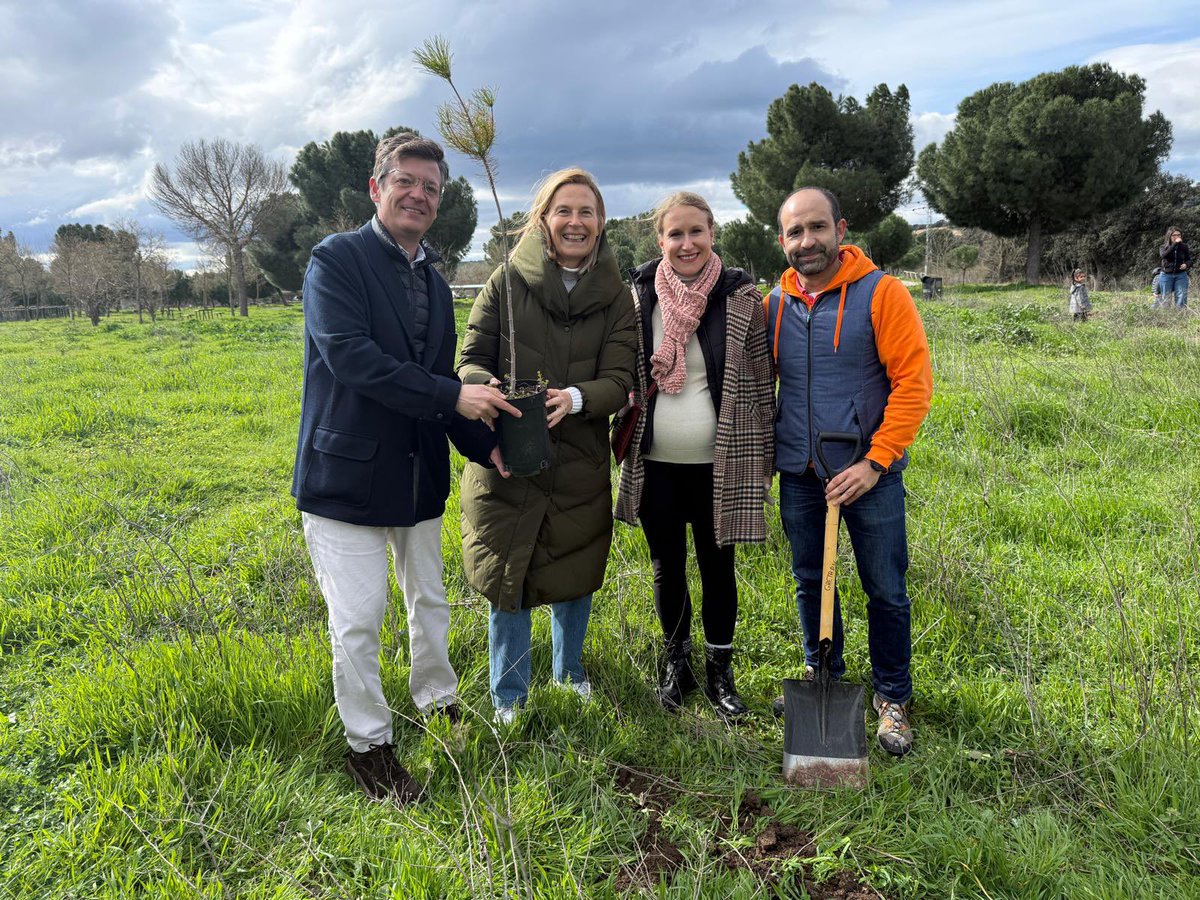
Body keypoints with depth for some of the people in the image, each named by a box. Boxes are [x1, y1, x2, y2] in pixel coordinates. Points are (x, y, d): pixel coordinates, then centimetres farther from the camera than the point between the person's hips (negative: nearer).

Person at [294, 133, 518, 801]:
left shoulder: (435, 283, 12)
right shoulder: (338, 259, -10)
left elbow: (440, 385, 12)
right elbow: (348, 355, -24)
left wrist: (486, 444, -3)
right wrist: (454, 396, -25)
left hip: (420, 475, 7)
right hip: (349, 471, -7)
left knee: (431, 601, 20)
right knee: (358, 621, 2)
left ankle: (438, 704, 41)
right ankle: (369, 745, 21)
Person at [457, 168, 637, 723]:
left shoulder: (615, 298, 2)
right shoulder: (507, 282, -2)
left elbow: (619, 381, -7)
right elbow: (472, 359, -2)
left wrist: (574, 398, -28)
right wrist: (487, 389, -26)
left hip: (581, 463, 2)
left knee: (574, 574, 16)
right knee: (506, 578, 4)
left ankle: (570, 671, 43)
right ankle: (508, 698, 25)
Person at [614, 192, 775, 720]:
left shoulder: (741, 297, -4)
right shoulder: (639, 296, 0)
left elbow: (761, 380, 2)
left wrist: (762, 457, 2)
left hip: (718, 466, -1)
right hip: (655, 464, 2)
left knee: (717, 567, 9)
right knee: (667, 566, 14)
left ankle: (719, 671, 28)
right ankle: (675, 661, 34)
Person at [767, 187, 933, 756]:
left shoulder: (880, 292, -9)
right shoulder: (774, 304, 3)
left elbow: (914, 380, -12)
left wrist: (875, 462, -17)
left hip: (868, 472, -4)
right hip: (798, 474, 4)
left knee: (886, 590, 6)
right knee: (809, 582, 16)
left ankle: (892, 698, 25)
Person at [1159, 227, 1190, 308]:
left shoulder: (1184, 247, 4)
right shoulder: (1164, 247, 0)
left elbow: (1189, 260, 11)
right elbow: (1163, 256, -23)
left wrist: (1186, 265, -13)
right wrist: (1175, 244, -25)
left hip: (1181, 275, 1)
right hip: (1167, 275, -1)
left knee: (1181, 298, -5)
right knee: (1166, 298, 7)